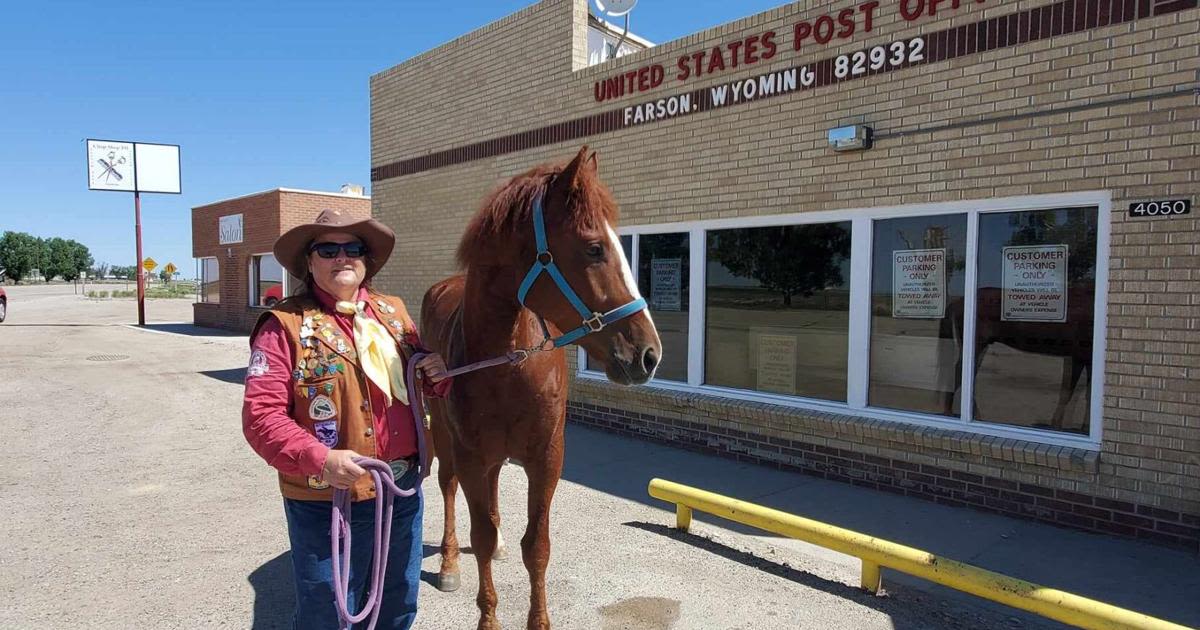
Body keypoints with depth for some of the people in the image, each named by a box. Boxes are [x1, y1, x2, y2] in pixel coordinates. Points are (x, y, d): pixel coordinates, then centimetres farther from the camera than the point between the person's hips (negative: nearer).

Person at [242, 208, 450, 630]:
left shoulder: (393, 311, 7)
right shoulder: (285, 325, -10)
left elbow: (421, 381, 18)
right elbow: (261, 416, -17)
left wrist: (438, 376, -5)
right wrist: (318, 459, -31)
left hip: (404, 489, 5)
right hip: (325, 500, -5)